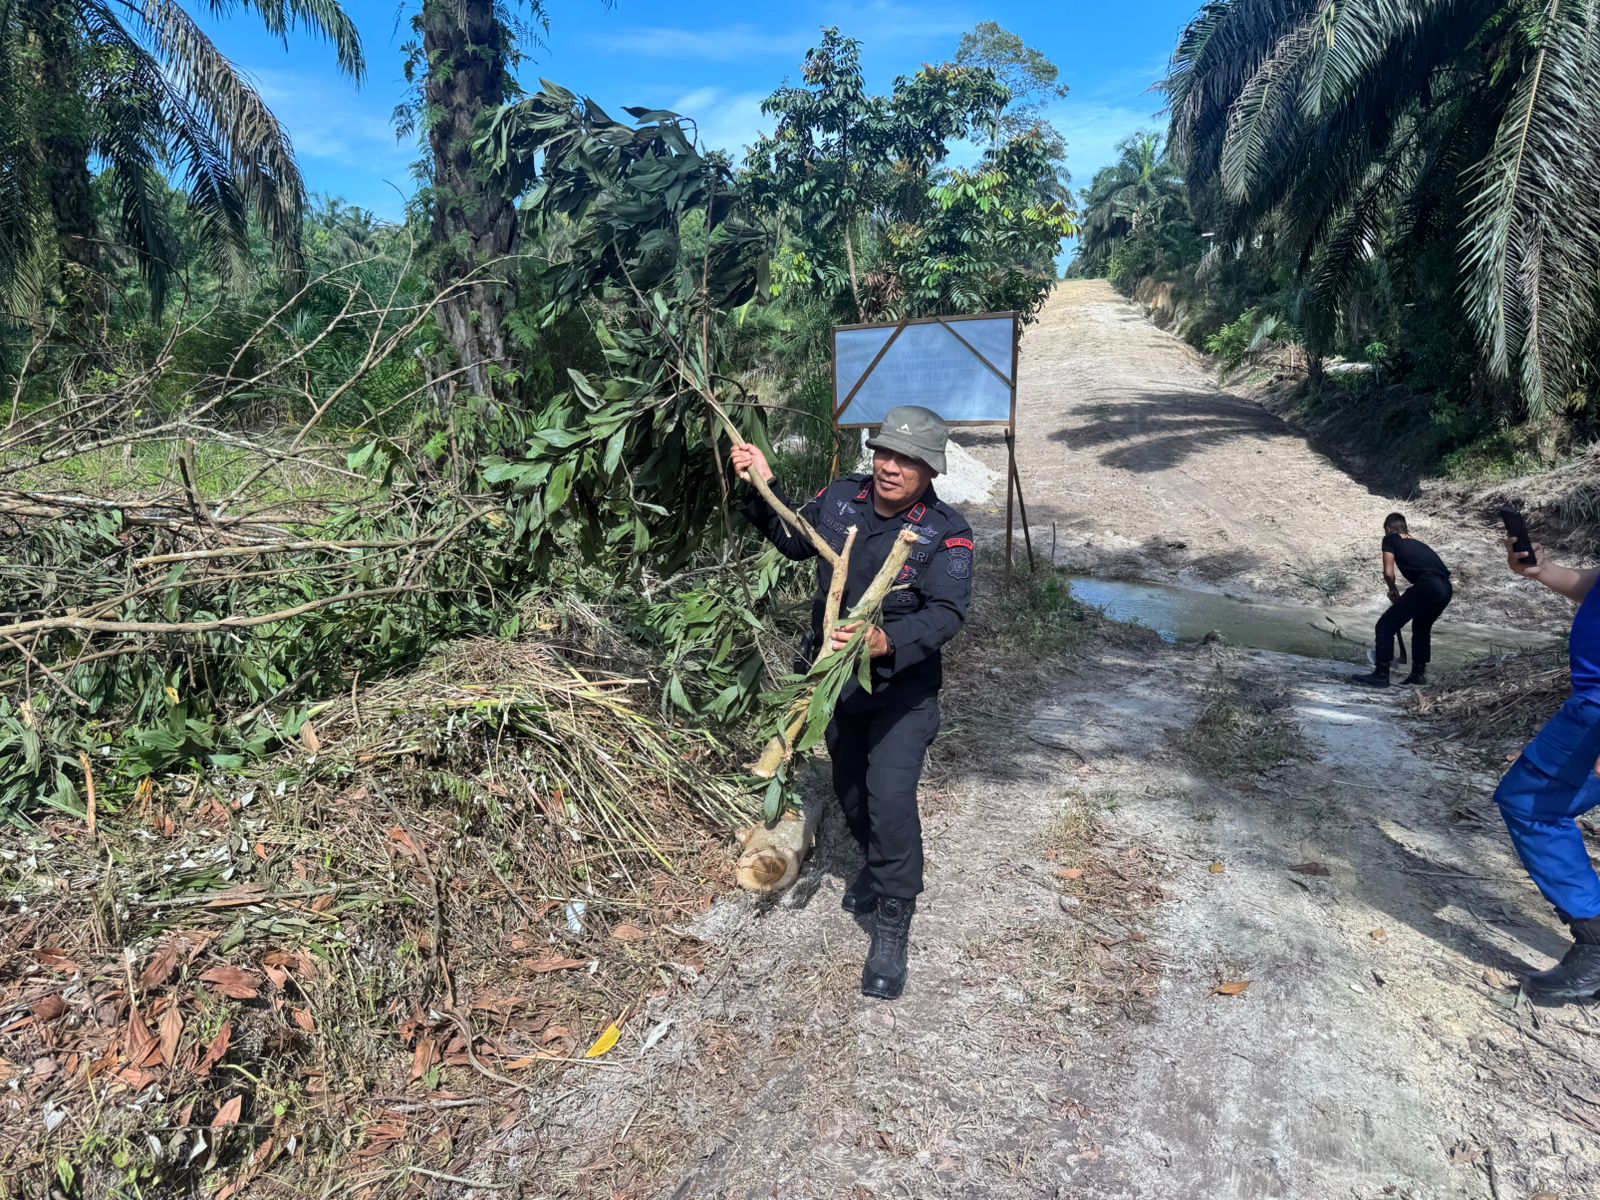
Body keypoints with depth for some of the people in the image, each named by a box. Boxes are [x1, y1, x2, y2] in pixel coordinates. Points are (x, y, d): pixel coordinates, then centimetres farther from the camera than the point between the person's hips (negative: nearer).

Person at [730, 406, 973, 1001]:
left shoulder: (946, 533, -18)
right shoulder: (840, 498, -4)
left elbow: (946, 612, -29)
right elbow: (795, 539, 14)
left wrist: (887, 641, -47)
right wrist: (764, 487, 0)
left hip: (903, 689, -5)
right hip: (836, 678, 6)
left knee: (890, 800, -15)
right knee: (849, 789, 21)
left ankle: (892, 929, 3)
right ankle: (877, 866, 51)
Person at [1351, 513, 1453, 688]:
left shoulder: (1390, 539, 13)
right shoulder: (1418, 543, 33)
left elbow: (1388, 573, 2)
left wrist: (1394, 591, 22)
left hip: (1427, 586, -8)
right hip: (1446, 588, 8)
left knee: (1385, 626, 1)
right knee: (1421, 627, 30)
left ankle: (1381, 675, 0)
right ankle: (1419, 673, 35)